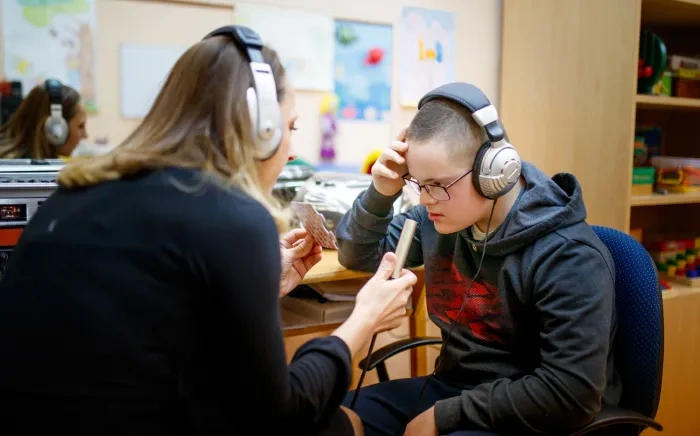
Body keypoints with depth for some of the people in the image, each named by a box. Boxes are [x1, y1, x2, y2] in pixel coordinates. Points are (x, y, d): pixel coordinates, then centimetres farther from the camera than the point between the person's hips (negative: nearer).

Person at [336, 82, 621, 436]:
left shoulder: (568, 257, -22)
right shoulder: (441, 217, -3)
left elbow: (570, 393, -26)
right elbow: (357, 255, 9)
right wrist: (380, 193, -12)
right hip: (452, 387, 7)